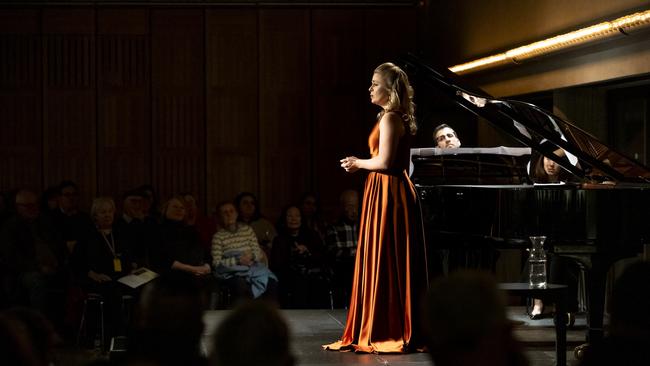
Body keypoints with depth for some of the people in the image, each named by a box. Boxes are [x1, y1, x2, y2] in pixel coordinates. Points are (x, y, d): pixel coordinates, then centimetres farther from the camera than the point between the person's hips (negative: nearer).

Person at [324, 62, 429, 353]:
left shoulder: (389, 118, -14)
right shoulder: (397, 118, 16)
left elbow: (384, 162, -20)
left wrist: (359, 163, -4)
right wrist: (360, 163, 12)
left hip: (387, 194, -10)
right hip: (394, 191, 10)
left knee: (385, 262, -6)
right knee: (397, 263, 11)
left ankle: (390, 334, -2)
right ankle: (401, 332, 15)